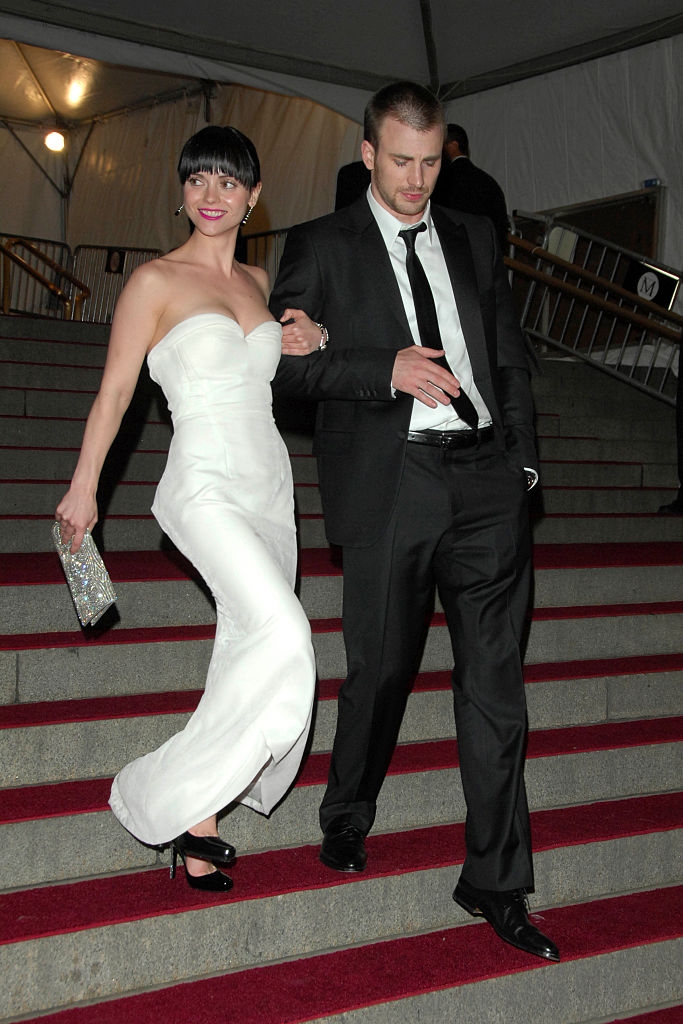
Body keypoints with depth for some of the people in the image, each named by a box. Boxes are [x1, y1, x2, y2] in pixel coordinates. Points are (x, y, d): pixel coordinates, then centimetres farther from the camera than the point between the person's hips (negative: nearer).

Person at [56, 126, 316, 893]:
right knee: (282, 636, -24)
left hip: (269, 484, 7)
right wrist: (83, 489, 1)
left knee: (246, 656, 8)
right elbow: (115, 389, -1)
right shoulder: (155, 281, -4)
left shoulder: (258, 282, 14)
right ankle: (173, 799, -10)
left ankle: (195, 827, 23)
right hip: (204, 485, -7)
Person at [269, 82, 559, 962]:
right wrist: (386, 369, -15)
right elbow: (283, 363, -2)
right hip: (391, 483, -3)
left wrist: (521, 460, 9)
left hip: (486, 478, 3)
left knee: (495, 681, 2)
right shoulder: (320, 246, 6)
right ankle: (347, 819, 34)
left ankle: (495, 882, 11)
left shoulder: (475, 238, 18)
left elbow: (510, 356, 18)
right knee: (381, 669, 7)